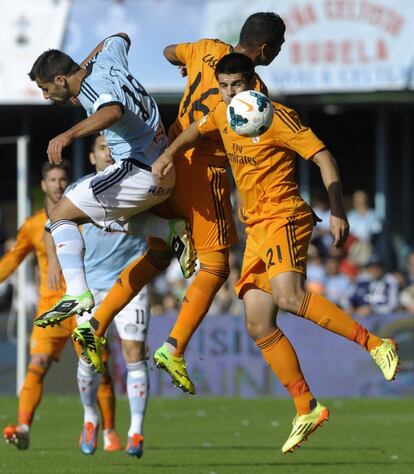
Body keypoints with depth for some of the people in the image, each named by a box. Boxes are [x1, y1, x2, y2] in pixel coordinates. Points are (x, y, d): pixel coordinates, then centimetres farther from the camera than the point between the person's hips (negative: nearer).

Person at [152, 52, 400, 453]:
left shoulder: (275, 117, -11)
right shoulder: (223, 115, 12)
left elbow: (322, 156, -12)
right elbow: (196, 130, 35)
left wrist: (338, 212, -19)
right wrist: (170, 153, 16)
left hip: (282, 218, -8)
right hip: (256, 228, 8)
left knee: (289, 296, -32)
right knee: (258, 325, -1)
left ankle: (375, 344, -26)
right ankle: (306, 409, 3)